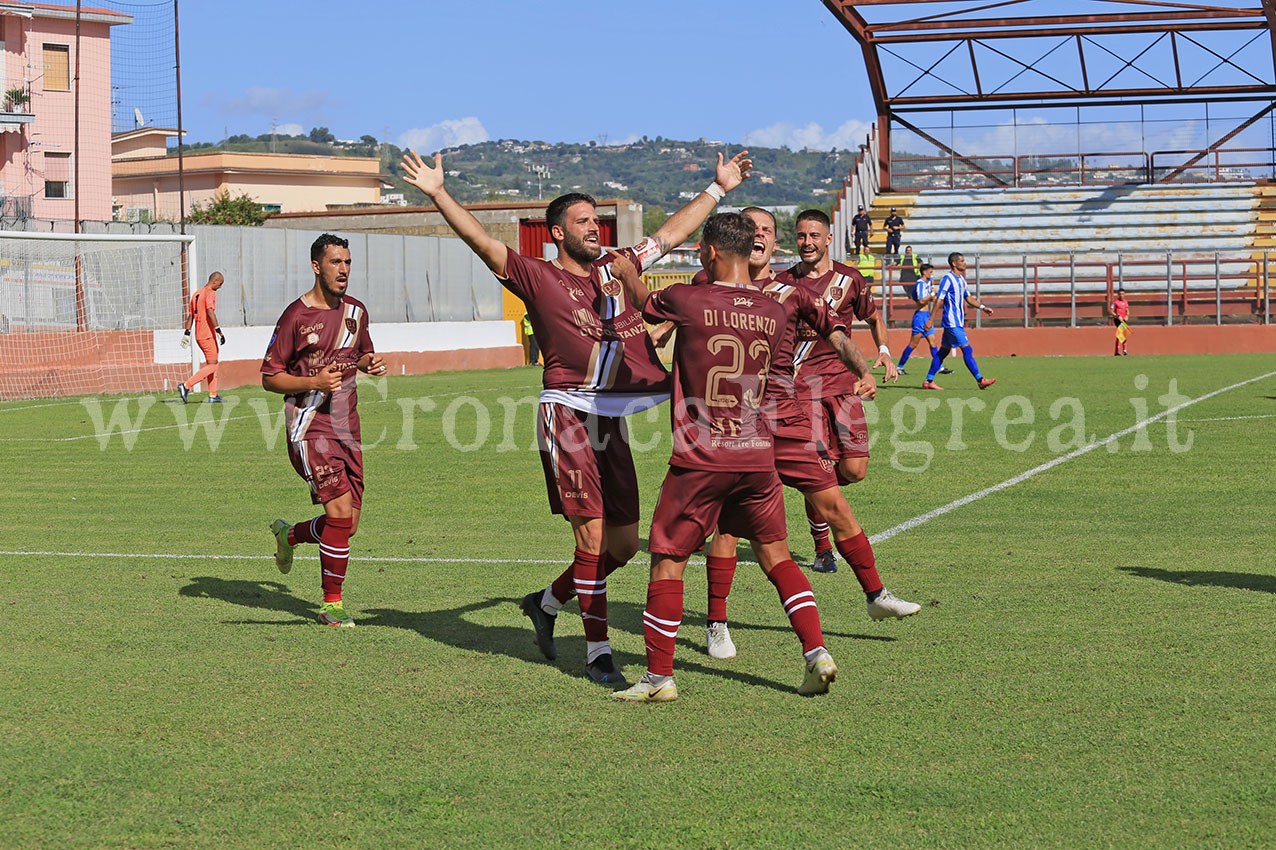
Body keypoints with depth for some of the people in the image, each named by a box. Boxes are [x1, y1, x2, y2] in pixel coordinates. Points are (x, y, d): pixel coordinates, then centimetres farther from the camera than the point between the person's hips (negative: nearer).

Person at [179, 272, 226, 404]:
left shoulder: (196, 293, 17)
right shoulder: (210, 293, -10)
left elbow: (190, 315, 17)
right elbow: (210, 312, -22)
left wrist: (187, 333, 18)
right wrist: (219, 331, -23)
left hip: (198, 335, 9)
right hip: (208, 335, -9)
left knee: (212, 364, 15)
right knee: (212, 366, -7)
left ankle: (213, 395, 12)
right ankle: (186, 386, -17)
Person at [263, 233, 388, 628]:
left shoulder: (356, 311, 10)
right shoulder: (296, 315, -8)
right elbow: (269, 377, -6)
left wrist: (370, 363, 4)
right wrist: (314, 382, -20)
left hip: (346, 428, 7)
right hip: (310, 428, -7)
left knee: (348, 524, 5)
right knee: (340, 513, -16)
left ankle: (288, 534, 35)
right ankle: (332, 604, -3)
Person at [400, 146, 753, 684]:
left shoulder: (617, 268, 16)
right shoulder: (538, 278, 0)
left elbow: (672, 233, 27)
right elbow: (483, 243, -10)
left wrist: (718, 188, 33)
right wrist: (438, 195, -22)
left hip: (613, 418, 6)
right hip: (569, 414, -6)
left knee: (624, 545, 8)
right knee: (592, 536, -8)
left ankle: (547, 602, 30)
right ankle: (597, 650, 1)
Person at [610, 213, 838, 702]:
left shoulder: (687, 301, -9)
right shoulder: (774, 314, 3)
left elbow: (643, 301, 12)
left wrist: (625, 271, 33)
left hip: (699, 460, -4)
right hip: (757, 458, 4)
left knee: (667, 561, 6)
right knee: (776, 555, 14)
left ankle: (659, 676, 9)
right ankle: (816, 652, 4)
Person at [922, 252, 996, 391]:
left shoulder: (961, 279, 15)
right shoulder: (947, 279, -13)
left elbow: (968, 298, 23)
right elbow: (939, 300, -15)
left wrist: (983, 307, 10)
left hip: (958, 322, 9)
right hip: (952, 322, -9)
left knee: (943, 351, 10)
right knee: (967, 349, -10)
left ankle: (929, 381, 14)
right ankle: (980, 380, -9)